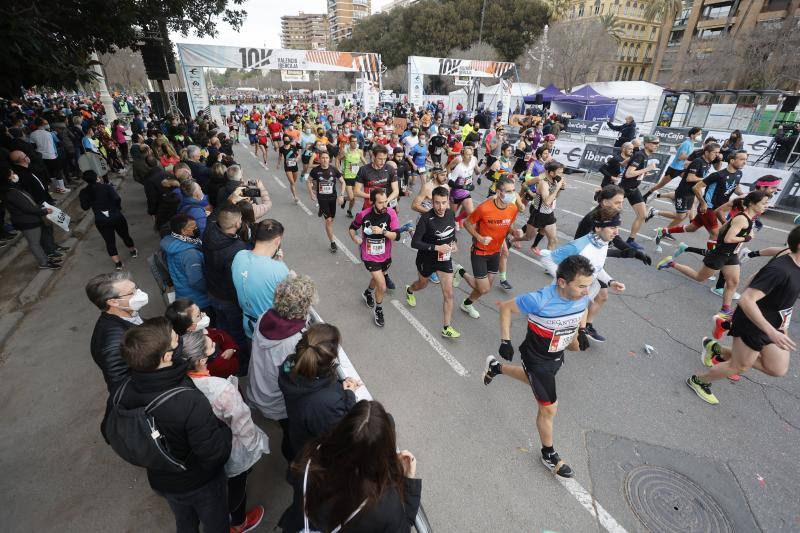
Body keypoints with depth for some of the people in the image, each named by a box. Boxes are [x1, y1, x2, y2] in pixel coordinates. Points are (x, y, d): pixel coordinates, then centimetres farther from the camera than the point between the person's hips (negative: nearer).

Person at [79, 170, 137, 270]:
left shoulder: (84, 192, -2)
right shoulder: (107, 186, -9)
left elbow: (85, 207, 3)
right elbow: (117, 199, -20)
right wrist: (118, 208, 0)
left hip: (101, 221, 1)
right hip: (116, 216, -1)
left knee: (110, 241, 9)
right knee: (125, 235, 21)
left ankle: (118, 263, 10)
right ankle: (133, 251, 41)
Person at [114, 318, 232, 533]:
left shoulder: (124, 392, -22)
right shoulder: (191, 402, -41)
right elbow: (216, 455, -31)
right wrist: (225, 428, -15)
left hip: (160, 481, 5)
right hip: (200, 483, -5)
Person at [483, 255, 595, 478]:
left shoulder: (583, 297, -18)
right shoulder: (539, 300, -37)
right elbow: (505, 307, -21)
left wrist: (579, 333, -3)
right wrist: (505, 341, -22)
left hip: (557, 356, 7)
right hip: (537, 359, -7)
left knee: (536, 380, 34)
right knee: (549, 408, 6)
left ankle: (496, 367, 56)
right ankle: (549, 455, 33)